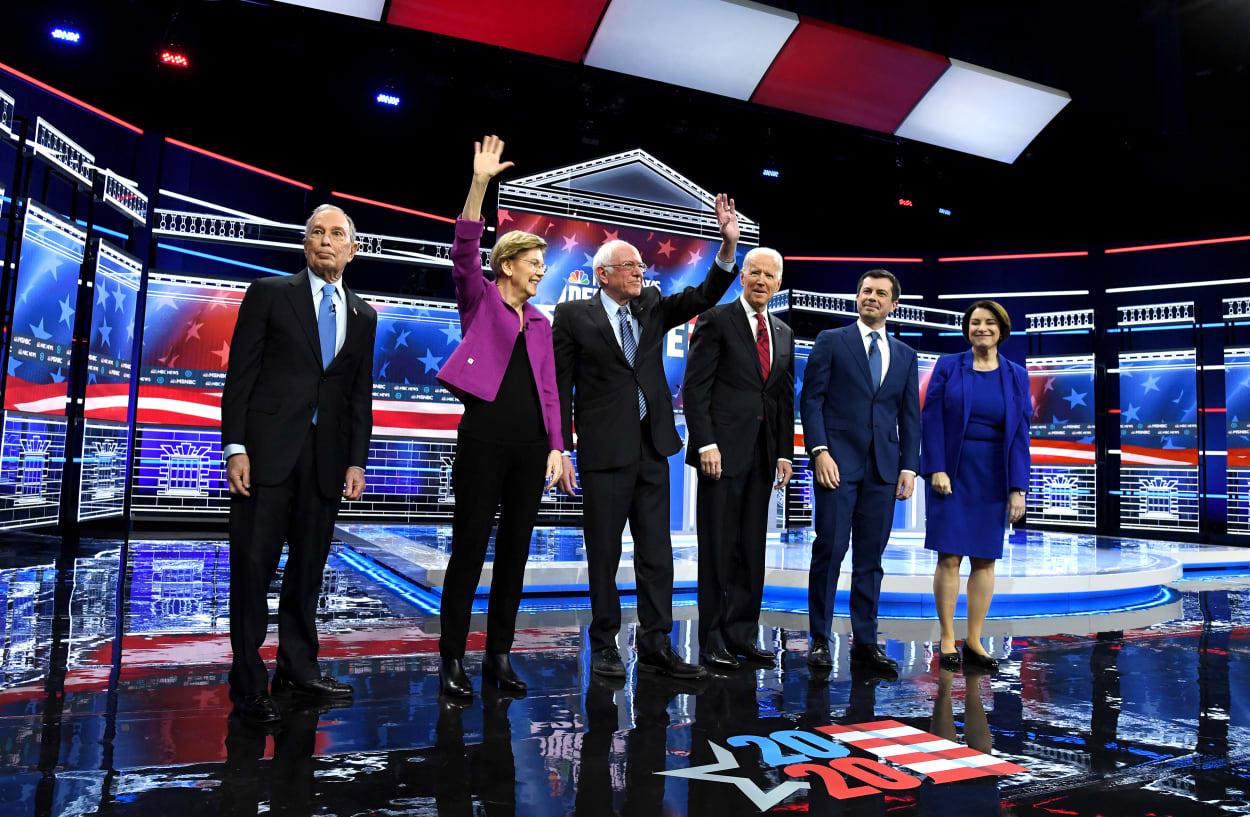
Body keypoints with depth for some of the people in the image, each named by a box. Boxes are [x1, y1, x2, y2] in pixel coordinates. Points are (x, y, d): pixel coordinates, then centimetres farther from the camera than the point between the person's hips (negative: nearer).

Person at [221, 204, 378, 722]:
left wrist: (356, 461, 6)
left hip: (326, 457, 4)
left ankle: (298, 667, 23)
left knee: (309, 565, 10)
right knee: (253, 564, 0)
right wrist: (235, 449, -9)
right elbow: (240, 375, -2)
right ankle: (248, 681, 10)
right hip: (268, 450, -3)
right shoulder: (269, 293, 3)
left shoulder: (363, 316, 13)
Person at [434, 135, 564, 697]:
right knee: (469, 549, -2)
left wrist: (555, 445, 4)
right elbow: (463, 251, -12)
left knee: (515, 551, 8)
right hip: (484, 439, -5)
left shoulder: (541, 323, 17)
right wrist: (479, 183, -20)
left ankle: (499, 655, 19)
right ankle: (451, 658, 9)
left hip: (531, 446, 5)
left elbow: (548, 389, 14)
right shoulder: (480, 300, 5)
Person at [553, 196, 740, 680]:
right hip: (604, 451, -4)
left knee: (657, 554, 7)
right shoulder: (573, 315, -1)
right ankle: (604, 647, 19)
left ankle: (655, 648, 17)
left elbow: (704, 296, 3)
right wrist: (560, 451, -9)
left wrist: (729, 244, -11)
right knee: (604, 553, 5)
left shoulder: (652, 307, 12)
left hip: (652, 450, 5)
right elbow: (559, 386, -3)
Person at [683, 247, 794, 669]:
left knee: (752, 548, 10)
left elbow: (785, 397, 17)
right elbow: (695, 387, -8)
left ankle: (742, 634, 20)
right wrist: (706, 444, -16)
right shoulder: (716, 320, -2)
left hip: (763, 454, 6)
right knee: (718, 548, -1)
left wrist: (785, 453, 10)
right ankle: (713, 641, 8)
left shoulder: (784, 334, 17)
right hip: (723, 449, -6)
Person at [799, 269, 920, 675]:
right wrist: (819, 451, -12)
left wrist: (909, 466, 5)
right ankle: (819, 639, 8)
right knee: (829, 550, -3)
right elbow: (811, 399, -2)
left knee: (870, 557, 6)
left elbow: (910, 416, 14)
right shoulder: (831, 341, 5)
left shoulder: (905, 354, 16)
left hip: (883, 467, 4)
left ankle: (865, 642, 15)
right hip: (838, 462, -3)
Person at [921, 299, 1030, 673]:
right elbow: (932, 418, -3)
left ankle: (974, 641, 15)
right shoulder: (948, 366, 2)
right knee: (949, 556, -3)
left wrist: (1017, 488, -1)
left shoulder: (1016, 375, 7)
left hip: (993, 478, 2)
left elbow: (1021, 433, 5)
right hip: (952, 473, -2)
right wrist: (936, 469, -13)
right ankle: (947, 641, 6)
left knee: (985, 559, 5)